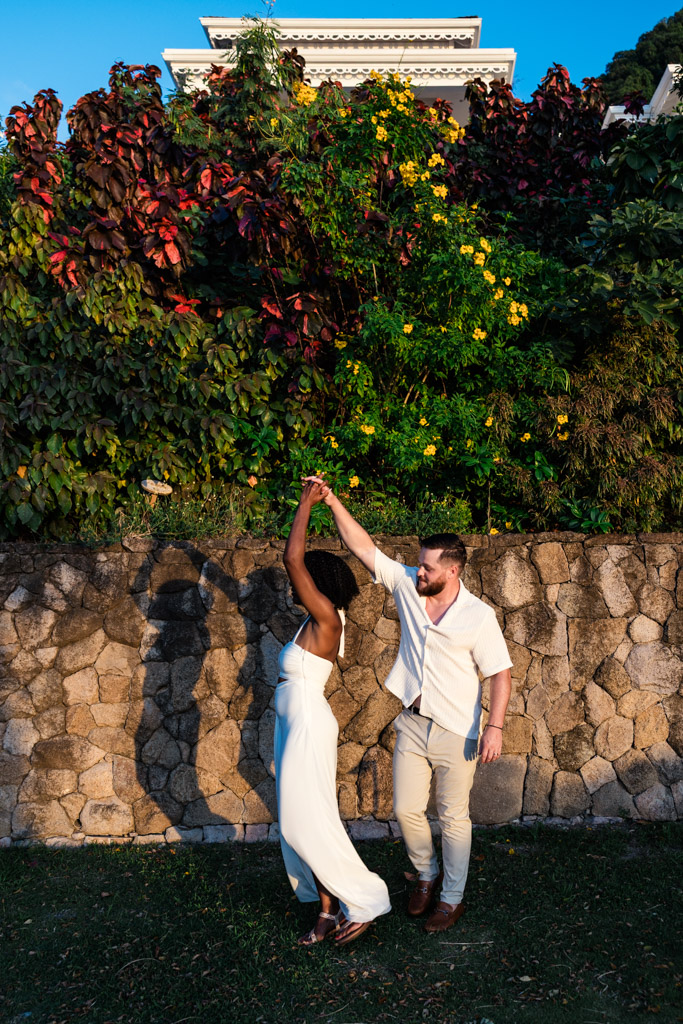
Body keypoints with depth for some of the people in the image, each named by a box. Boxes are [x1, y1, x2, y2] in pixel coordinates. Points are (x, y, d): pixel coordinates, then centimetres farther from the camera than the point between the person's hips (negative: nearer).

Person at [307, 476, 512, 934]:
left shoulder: (479, 616, -15)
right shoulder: (407, 586, -4)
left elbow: (501, 674, -12)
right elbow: (365, 547, -5)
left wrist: (495, 727, -20)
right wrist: (333, 502, -12)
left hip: (456, 733, -4)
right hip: (412, 724, 4)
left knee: (454, 818, 9)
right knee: (407, 810, 12)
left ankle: (452, 897, 27)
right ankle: (427, 875, 38)